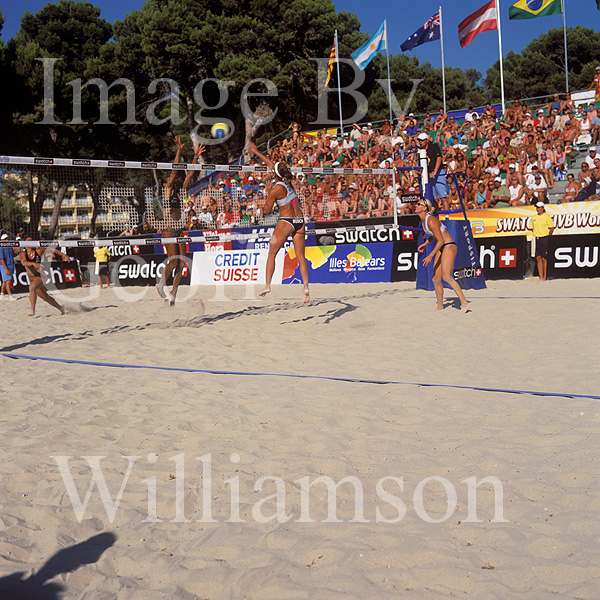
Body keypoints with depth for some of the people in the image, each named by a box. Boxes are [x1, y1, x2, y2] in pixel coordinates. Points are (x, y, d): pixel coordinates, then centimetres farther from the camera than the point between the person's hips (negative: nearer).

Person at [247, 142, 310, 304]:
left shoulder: (276, 189, -10)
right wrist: (256, 152, 31)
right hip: (299, 222, 6)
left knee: (271, 254, 4)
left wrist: (268, 202, 16)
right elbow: (271, 164, 22)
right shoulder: (288, 181, 8)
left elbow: (267, 210, -4)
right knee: (301, 256, 3)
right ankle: (306, 286, -11)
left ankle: (267, 285, -4)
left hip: (285, 222, -6)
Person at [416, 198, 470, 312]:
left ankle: (464, 303, -27)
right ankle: (440, 307, 16)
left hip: (449, 246, -10)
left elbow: (441, 241, -20)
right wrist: (425, 244, 20)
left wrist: (430, 256, -22)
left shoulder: (431, 220, -21)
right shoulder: (423, 220, 7)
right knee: (436, 279, 6)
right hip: (441, 249, 10)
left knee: (446, 276, -25)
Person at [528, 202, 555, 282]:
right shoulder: (534, 217, 14)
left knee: (544, 258, -4)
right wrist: (529, 229, 4)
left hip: (544, 238, -5)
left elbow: (552, 228, -1)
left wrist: (548, 236, -7)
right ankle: (541, 277, 5)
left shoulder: (546, 216, -2)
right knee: (538, 258, 1)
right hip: (537, 238, 5)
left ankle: (545, 277, 1)